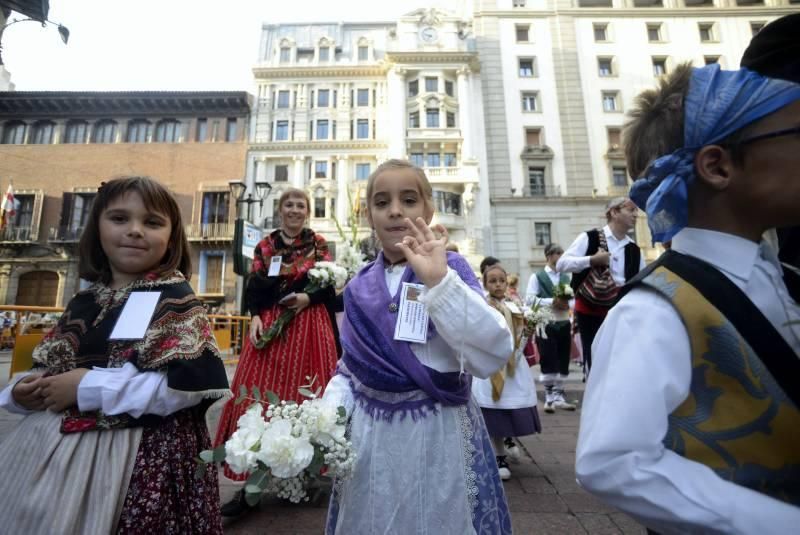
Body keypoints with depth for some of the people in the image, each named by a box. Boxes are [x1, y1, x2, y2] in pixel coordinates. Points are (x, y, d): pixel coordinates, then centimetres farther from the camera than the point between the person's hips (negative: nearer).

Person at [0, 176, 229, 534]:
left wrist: (88, 388, -19)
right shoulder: (85, 300, 9)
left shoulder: (174, 298, -13)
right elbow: (47, 365, 20)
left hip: (140, 458, -6)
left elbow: (191, 383, -23)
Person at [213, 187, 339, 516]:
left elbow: (330, 286, 3)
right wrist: (255, 317, -9)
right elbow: (253, 289, 7)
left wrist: (308, 298, -14)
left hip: (309, 326, -1)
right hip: (269, 325, 2)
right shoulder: (265, 246, 11)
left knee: (306, 396, 3)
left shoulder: (318, 244, 7)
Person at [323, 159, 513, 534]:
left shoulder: (450, 270, -9)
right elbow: (349, 367, 9)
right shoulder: (359, 288, 2)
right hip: (368, 435, 4)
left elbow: (493, 355, -23)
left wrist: (438, 281, -31)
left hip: (436, 433, -3)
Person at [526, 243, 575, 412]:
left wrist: (567, 303, -10)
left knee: (563, 361, 10)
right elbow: (529, 298, -12)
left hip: (564, 323, 5)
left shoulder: (566, 277, 12)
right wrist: (552, 302, -16)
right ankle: (549, 397, 11)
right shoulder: (537, 276, -2)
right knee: (548, 362, -1)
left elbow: (575, 298, 12)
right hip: (546, 324, -5)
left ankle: (558, 396, 23)